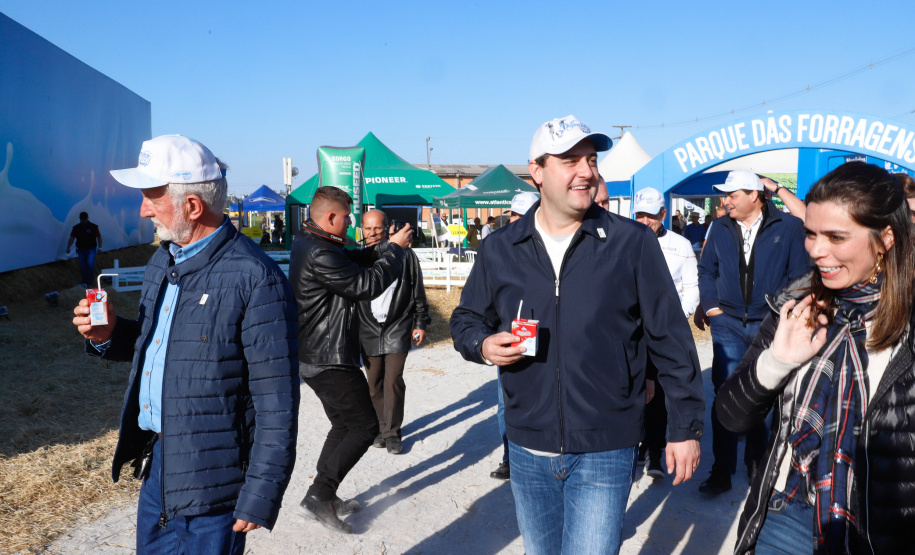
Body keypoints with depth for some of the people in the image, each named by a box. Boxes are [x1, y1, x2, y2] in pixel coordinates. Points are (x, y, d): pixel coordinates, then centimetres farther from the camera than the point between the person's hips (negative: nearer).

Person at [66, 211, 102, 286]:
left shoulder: (93, 227, -3)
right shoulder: (76, 228, 2)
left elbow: (99, 237, 3)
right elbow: (72, 238, 3)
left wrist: (99, 247, -6)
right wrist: (68, 247, -8)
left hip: (91, 249, -3)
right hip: (81, 250, 3)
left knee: (90, 264, -21)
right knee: (83, 267, 5)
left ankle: (90, 280, -5)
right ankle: (85, 282, 19)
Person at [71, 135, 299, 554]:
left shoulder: (255, 278, -21)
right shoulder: (163, 260, 7)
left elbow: (277, 401, -20)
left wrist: (260, 496, -18)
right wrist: (110, 335, 0)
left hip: (211, 477, -8)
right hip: (156, 460, 8)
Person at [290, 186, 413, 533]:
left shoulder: (305, 244, 11)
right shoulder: (321, 254, -23)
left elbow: (355, 260, 19)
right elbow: (367, 285, -21)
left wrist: (386, 246, 6)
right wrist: (395, 249, -10)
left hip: (314, 358, 11)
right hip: (330, 361, -11)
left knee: (344, 426, 20)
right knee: (365, 427, -3)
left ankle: (324, 498, 25)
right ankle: (318, 496, -1)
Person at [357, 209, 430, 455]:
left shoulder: (405, 254, -2)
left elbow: (418, 292, 3)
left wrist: (420, 323, 2)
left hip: (397, 329, -2)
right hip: (368, 331, 3)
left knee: (393, 382, -6)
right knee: (374, 384, 9)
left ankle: (392, 432, 8)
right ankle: (380, 428, 23)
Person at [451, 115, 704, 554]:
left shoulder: (633, 243, -8)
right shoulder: (499, 249, 0)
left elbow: (671, 340, -4)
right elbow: (466, 319, 12)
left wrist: (685, 427, -2)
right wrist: (483, 345, -10)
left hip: (604, 452, -3)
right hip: (527, 451, 4)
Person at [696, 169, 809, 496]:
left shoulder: (788, 227, -1)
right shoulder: (720, 228, 7)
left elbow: (799, 275, 0)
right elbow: (706, 269, 15)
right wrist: (711, 306, 5)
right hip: (728, 324, 2)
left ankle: (756, 464, 27)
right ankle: (722, 471, 5)